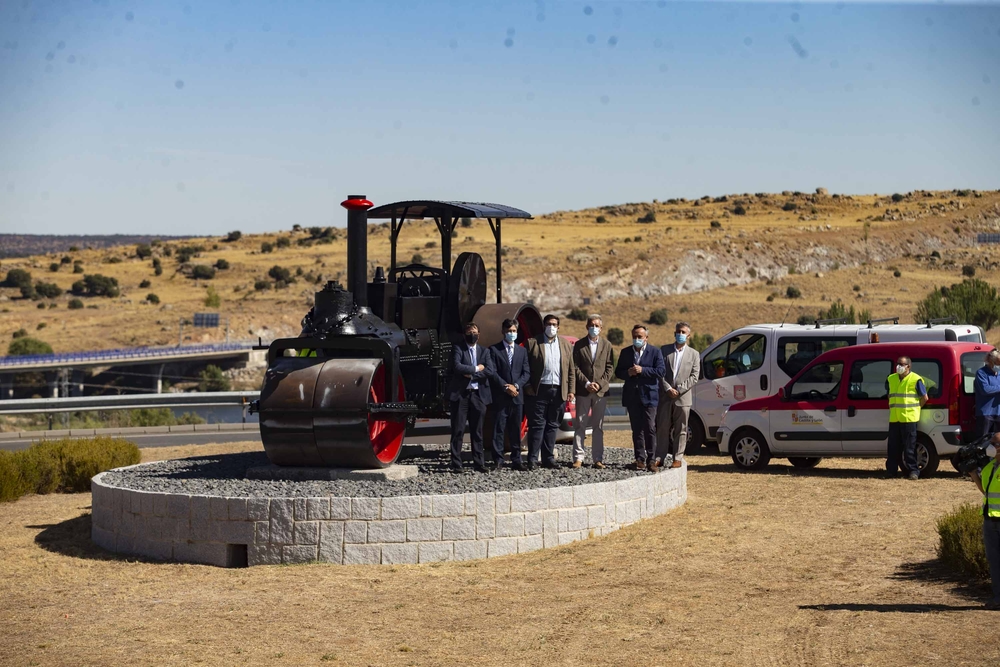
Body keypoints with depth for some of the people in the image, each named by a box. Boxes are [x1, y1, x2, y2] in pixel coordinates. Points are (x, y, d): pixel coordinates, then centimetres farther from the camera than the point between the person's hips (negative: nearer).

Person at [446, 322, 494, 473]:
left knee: (477, 431, 6)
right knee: (458, 431, -1)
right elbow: (456, 367, -15)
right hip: (460, 394, -3)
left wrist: (471, 375, -10)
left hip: (478, 394, 3)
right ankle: (456, 464, 1)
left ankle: (479, 462, 10)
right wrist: (476, 368, -8)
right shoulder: (458, 348, 2)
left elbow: (490, 371, -2)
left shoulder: (484, 351, 13)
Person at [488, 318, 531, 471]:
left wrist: (516, 386, -8)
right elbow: (493, 372, -6)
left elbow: (526, 372, 8)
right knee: (499, 429, -3)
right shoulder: (494, 349, 1)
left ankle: (516, 460, 9)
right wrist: (506, 387, -13)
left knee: (516, 429, 6)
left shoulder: (522, 351, 14)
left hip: (517, 395, 4)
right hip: (500, 396, -3)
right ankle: (498, 460, -1)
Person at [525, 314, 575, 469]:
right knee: (537, 425, -4)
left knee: (552, 426, 8)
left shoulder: (566, 345, 13)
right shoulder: (532, 343, 3)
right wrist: (528, 387, -7)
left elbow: (571, 370, 12)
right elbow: (526, 367, 1)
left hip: (558, 391, 3)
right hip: (539, 390, -3)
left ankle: (548, 458, 13)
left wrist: (570, 390, 6)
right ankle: (532, 459, -2)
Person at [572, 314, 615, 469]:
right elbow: (575, 367, 0)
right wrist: (586, 383, -11)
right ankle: (578, 457, 2)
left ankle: (598, 458, 7)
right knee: (580, 425, 0)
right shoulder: (579, 345, 4)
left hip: (601, 391, 1)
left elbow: (610, 368, 3)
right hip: (583, 391, -1)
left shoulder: (607, 345, 6)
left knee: (598, 427, 4)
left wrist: (600, 384, -10)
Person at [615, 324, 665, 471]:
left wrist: (642, 370, -17)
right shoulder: (625, 352, 12)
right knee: (637, 430, 6)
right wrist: (628, 373, -10)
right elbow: (618, 371, 11)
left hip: (649, 396, -3)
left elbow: (661, 371, -8)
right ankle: (640, 459, 10)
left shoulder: (655, 352, 2)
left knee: (650, 429, -8)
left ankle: (651, 460, -6)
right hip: (632, 397, 3)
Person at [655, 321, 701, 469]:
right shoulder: (664, 350, 8)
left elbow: (694, 377, 0)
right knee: (662, 428, 4)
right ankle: (660, 457, 10)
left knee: (680, 430, 2)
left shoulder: (694, 354, 7)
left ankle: (677, 458, 7)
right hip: (664, 397, 1)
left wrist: (679, 390, -10)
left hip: (683, 398, -1)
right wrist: (668, 388, -11)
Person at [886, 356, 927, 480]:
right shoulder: (891, 379, 15)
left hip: (909, 418, -6)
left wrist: (915, 409, 4)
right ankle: (891, 470, 12)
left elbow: (925, 397, 0)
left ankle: (913, 470, 1)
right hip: (894, 419, 6)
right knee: (893, 447, 6)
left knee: (909, 447, -4)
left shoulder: (915, 380, -4)